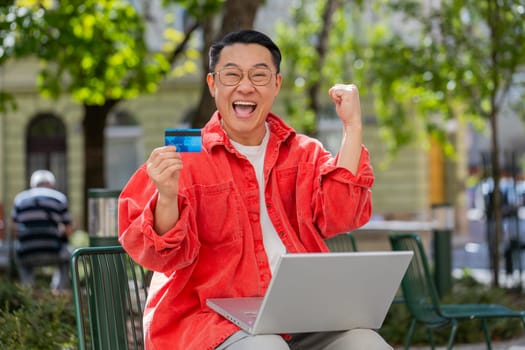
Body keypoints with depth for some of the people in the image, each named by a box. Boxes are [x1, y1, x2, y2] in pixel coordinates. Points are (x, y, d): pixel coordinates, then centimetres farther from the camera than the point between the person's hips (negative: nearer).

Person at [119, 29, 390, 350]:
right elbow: (168, 256, -5)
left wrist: (352, 127, -5)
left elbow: (339, 216, -3)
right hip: (212, 316, -3)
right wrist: (167, 197, -26)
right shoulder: (185, 158, 1)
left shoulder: (304, 153, 13)